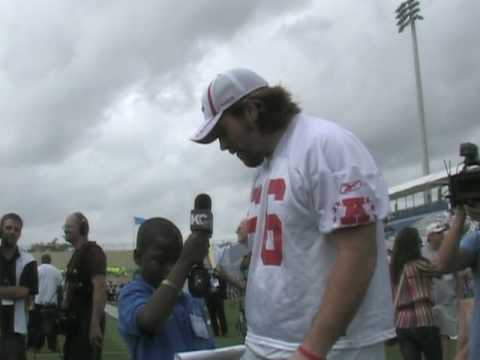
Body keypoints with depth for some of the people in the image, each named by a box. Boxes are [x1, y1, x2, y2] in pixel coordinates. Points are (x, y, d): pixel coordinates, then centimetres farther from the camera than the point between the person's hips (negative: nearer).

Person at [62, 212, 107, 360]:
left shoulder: (92, 251, -14)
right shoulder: (77, 253, 16)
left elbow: (100, 288, -23)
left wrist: (95, 324, -29)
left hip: (88, 320, -10)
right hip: (75, 319, 10)